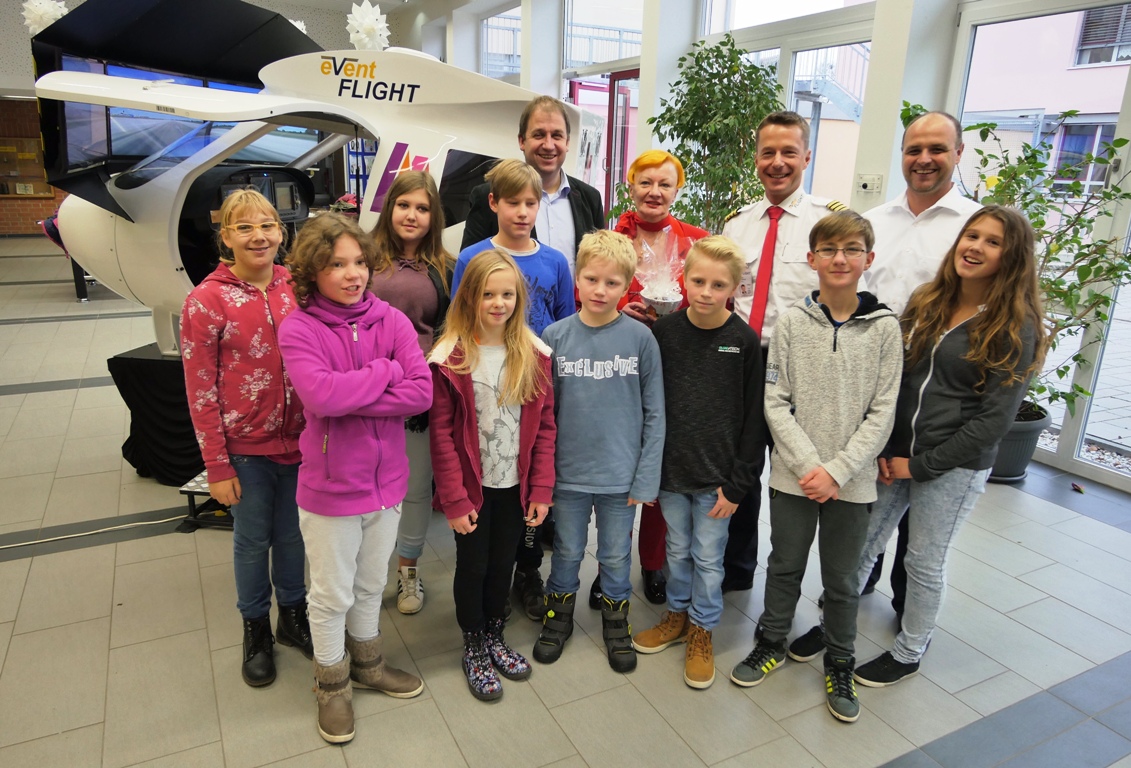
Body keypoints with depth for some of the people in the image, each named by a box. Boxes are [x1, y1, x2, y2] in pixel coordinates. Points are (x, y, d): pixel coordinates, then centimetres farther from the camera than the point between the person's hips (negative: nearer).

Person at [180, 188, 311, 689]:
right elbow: (200, 391, -9)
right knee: (253, 540, 13)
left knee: (292, 533, 17)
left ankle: (293, 614, 40)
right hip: (246, 447, -3)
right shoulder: (206, 300, -10)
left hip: (299, 440, 3)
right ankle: (256, 630, 36)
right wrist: (217, 466, -9)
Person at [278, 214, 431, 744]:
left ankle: (367, 664, 47)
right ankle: (332, 684, 39)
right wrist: (387, 372, -19)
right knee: (332, 595, 15)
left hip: (386, 481, 4)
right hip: (330, 487, -3)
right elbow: (321, 394, -30)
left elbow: (422, 392, -17)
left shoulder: (391, 320, -5)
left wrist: (349, 400, -22)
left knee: (371, 585, 23)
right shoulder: (297, 329, -13)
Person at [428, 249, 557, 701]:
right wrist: (454, 499, -13)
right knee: (473, 567, 12)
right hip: (473, 486, -3)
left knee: (503, 564, 18)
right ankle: (473, 650, 34)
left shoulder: (534, 354, -2)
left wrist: (542, 488, -4)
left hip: (514, 485, 3)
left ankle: (495, 639, 41)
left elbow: (544, 426, 0)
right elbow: (441, 433, -12)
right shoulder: (450, 358, -13)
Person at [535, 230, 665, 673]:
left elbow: (654, 413, -5)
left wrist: (646, 478, -7)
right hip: (568, 471, 1)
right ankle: (559, 615, 41)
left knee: (616, 554, 16)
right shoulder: (555, 336, -6)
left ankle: (616, 618, 40)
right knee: (567, 550, 18)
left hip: (621, 474, -1)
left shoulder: (640, 338, -8)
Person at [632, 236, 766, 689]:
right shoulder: (663, 332, -4)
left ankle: (701, 628, 32)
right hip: (669, 469, 2)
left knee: (708, 557, 11)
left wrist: (737, 482, -8)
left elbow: (754, 418, -6)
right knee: (677, 550, 18)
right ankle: (678, 614, 39)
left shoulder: (745, 341, -10)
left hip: (717, 475, -2)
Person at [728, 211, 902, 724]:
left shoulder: (885, 328, -3)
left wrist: (837, 470, -13)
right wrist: (808, 463, -14)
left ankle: (840, 665, 36)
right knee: (785, 565, 17)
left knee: (841, 578, 15)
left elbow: (882, 413, -5)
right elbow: (775, 402, -5)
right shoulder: (792, 323, -4)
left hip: (852, 481, 0)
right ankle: (772, 642, 39)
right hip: (793, 474, 0)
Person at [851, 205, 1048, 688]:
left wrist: (920, 465, -12)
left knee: (924, 563, 10)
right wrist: (884, 450, -4)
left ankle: (908, 654, 31)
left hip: (954, 466, -4)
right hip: (894, 453, 5)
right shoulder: (926, 303, 4)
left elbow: (994, 419, -13)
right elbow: (894, 379, 5)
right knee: (861, 545, 11)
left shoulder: (1017, 328, -10)